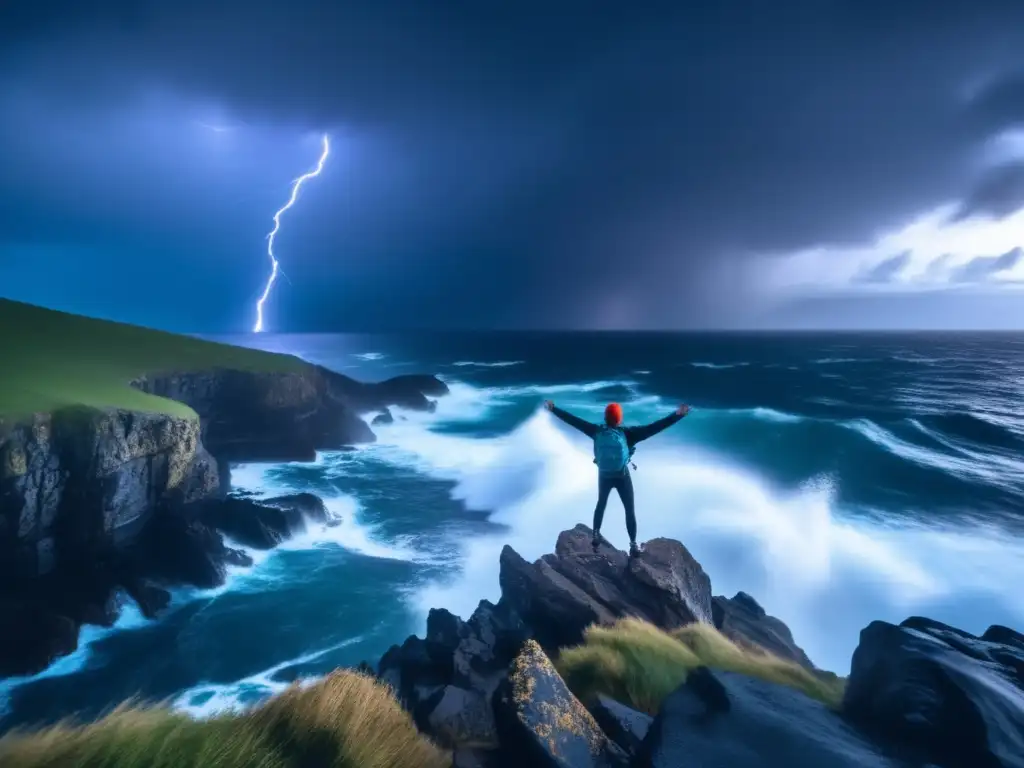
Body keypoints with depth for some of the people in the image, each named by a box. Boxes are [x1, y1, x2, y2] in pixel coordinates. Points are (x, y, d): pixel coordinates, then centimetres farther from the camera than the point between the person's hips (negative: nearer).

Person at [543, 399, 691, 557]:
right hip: (622, 476, -2)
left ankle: (596, 535, 35)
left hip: (604, 475, 3)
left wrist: (553, 409, -6)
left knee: (601, 504, 26)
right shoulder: (627, 433, -23)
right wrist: (677, 415, -31)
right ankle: (633, 544, 15)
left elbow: (574, 420, -13)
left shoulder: (597, 431, -16)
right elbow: (653, 427, -28)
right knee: (629, 509, 12)